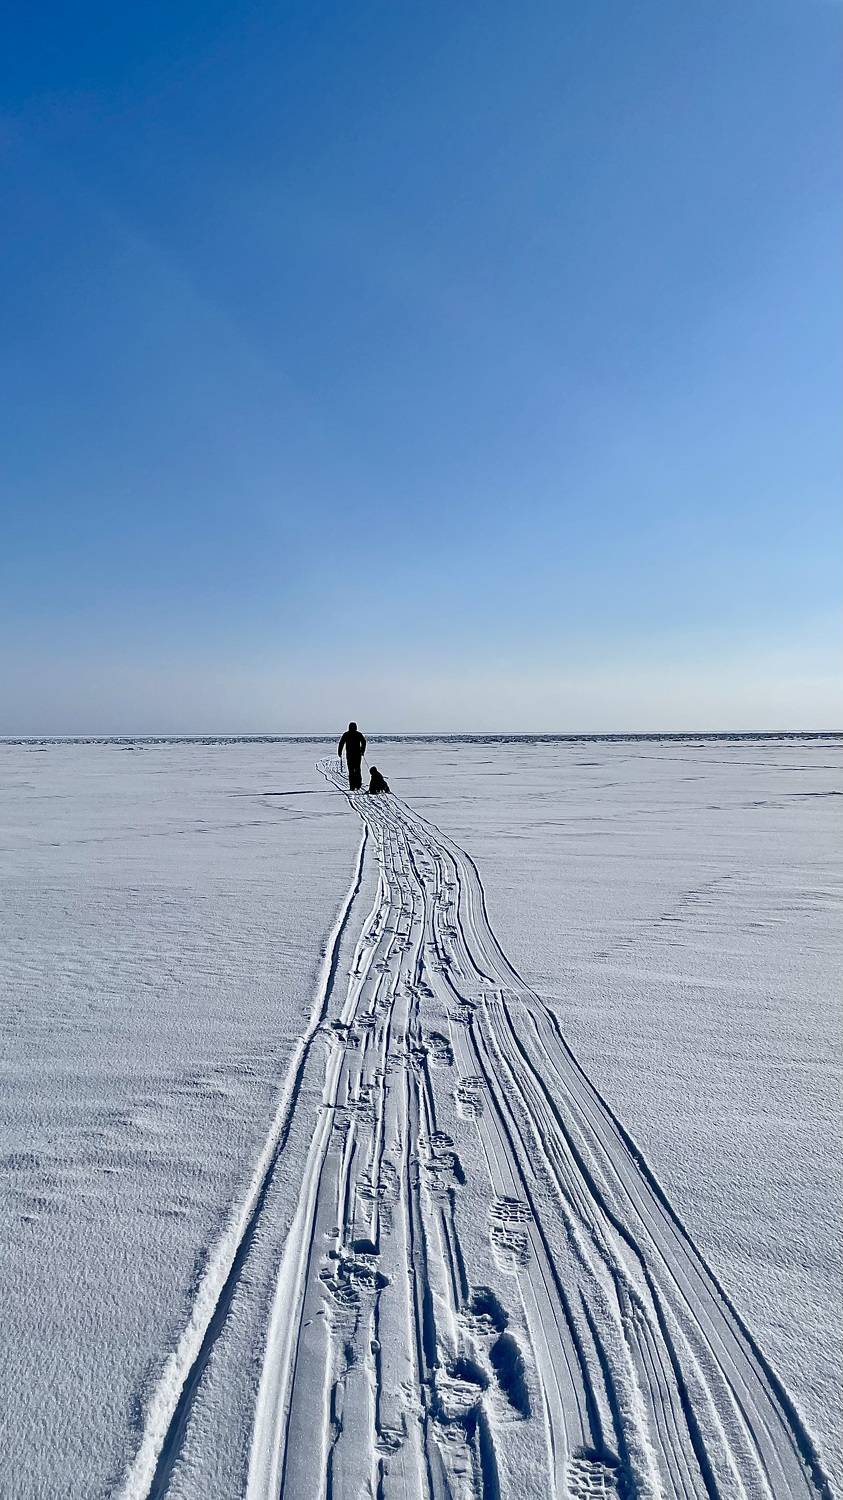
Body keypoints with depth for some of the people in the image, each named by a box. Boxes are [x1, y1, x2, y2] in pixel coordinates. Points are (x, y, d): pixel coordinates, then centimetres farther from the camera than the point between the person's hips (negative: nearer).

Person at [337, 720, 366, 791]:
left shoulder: (346, 734, 0)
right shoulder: (359, 734, 4)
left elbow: (341, 744, -4)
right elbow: (363, 742, 1)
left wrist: (339, 753, 2)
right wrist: (362, 752, 10)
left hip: (349, 755, -2)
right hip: (358, 755, 2)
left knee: (351, 771, 0)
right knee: (357, 770, 12)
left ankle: (352, 786, -6)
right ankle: (358, 785, 6)